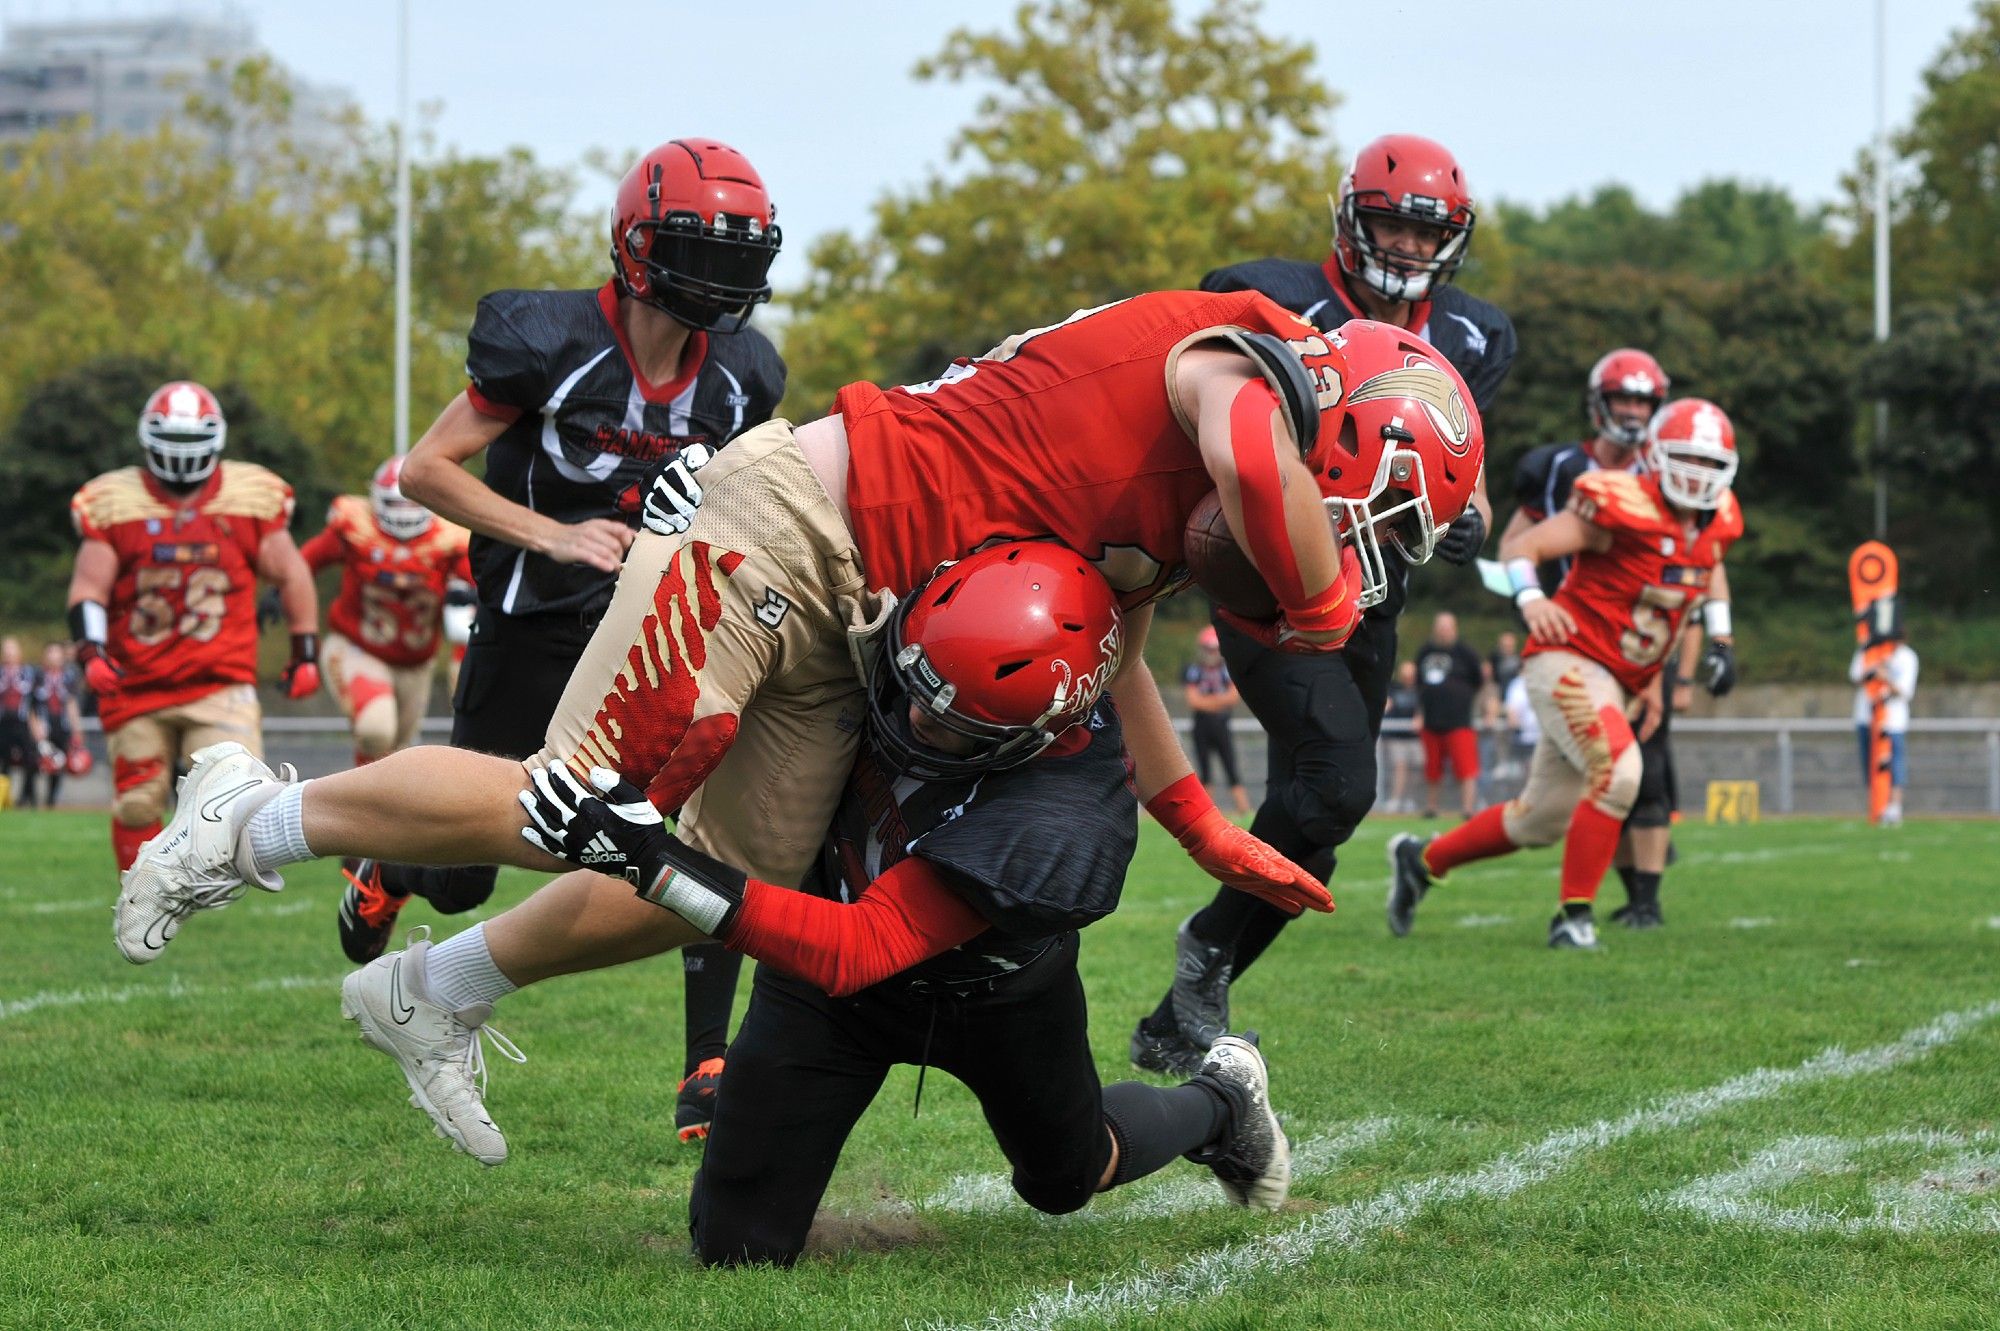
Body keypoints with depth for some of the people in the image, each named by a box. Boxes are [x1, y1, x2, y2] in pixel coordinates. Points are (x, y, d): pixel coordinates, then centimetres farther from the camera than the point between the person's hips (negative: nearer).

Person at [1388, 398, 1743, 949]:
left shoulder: (1715, 524, 5)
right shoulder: (1623, 509, -17)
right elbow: (1519, 546, -14)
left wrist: (1653, 678, 19)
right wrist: (1531, 599, -34)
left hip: (1615, 680, 8)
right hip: (1568, 660, -8)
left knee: (1542, 820, 13)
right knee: (1616, 774, -28)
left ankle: (1421, 860, 32)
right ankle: (1575, 916, -17)